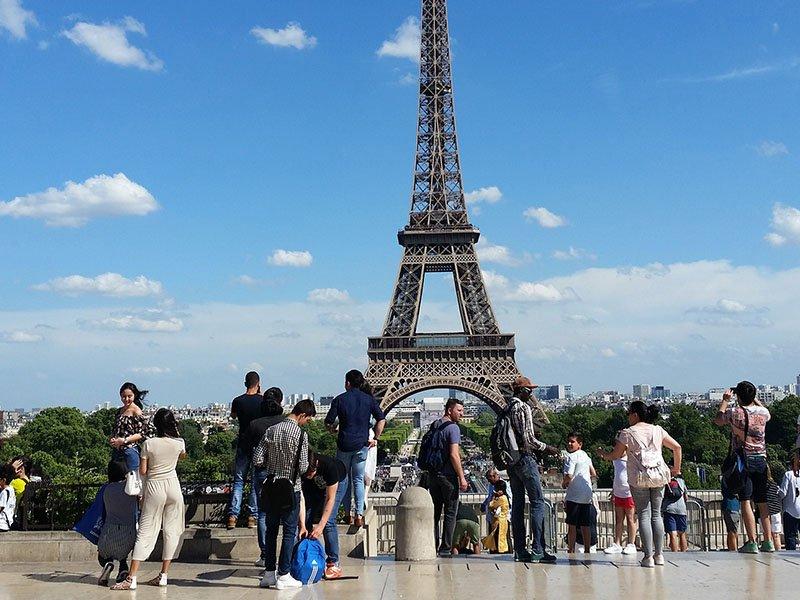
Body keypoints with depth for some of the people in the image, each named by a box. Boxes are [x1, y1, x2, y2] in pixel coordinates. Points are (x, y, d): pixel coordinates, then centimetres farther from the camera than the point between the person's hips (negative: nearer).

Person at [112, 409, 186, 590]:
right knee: (171, 531, 10)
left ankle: (131, 578, -5)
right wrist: (175, 432, 30)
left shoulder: (149, 443, -7)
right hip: (173, 485, 2)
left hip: (154, 487, -2)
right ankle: (163, 576, 12)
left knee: (145, 532, -1)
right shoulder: (179, 443, -1)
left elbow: (142, 471, -4)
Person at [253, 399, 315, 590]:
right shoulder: (301, 434, -13)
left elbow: (257, 460, 0)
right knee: (289, 532, 4)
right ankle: (283, 575, 6)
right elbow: (303, 467, -14)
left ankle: (268, 573, 19)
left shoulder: (271, 430, 1)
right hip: (291, 488, -5)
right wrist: (309, 467, 7)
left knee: (271, 529, 14)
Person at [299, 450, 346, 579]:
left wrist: (320, 526, -37)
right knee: (306, 519, -9)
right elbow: (300, 498, -26)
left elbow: (330, 498, -33)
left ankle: (333, 563, -14)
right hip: (313, 486, 4)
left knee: (328, 520, -19)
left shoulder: (329, 466, -40)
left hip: (336, 483, -4)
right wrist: (302, 526, -34)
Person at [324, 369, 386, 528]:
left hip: (344, 444, -1)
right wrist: (375, 438, 3)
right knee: (358, 480, 10)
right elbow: (381, 420, -5)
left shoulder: (340, 399, -5)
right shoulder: (368, 399, 1)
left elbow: (328, 422, -4)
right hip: (362, 444, 1)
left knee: (342, 479, 15)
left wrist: (332, 429, 17)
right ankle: (359, 515, 0)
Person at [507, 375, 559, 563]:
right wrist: (546, 448, -3)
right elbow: (528, 439, -16)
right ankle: (538, 549, -9)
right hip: (525, 458, -9)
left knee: (518, 503, 9)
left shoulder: (507, 409, 15)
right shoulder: (523, 407, -11)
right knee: (538, 501, -6)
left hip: (511, 460, 9)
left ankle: (519, 550, 9)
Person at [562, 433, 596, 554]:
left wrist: (564, 483, -1)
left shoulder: (571, 457, -10)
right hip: (587, 495, 7)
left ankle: (571, 550, -2)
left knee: (572, 524, -2)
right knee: (585, 525, 10)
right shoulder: (586, 456, 15)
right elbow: (594, 475, 20)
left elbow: (569, 476, -19)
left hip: (574, 495, -7)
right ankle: (587, 550, 12)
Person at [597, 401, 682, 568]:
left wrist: (603, 454, 24)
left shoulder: (628, 433, -1)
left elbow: (615, 455, 3)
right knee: (656, 514, 12)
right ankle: (659, 555, 13)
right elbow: (677, 447, 11)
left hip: (639, 478, -4)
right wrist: (676, 468, 23)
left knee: (644, 515, 1)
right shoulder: (657, 430, 10)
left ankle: (648, 557, -2)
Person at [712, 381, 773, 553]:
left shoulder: (734, 413, -9)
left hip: (743, 460, -4)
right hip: (761, 460, 4)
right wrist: (753, 398, 32)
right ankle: (768, 541, 13)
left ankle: (752, 542, -11)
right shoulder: (763, 412, 2)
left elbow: (717, 420, 12)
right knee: (763, 502, 11)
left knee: (746, 502, -6)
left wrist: (725, 400, 22)